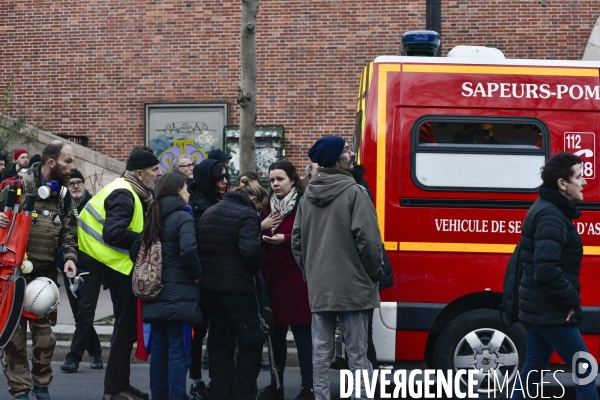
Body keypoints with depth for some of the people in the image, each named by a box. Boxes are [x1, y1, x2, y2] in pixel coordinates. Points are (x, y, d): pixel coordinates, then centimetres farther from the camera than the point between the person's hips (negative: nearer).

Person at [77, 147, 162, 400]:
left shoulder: (130, 192, 13)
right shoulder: (123, 195, -18)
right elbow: (113, 233, -28)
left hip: (124, 265, 11)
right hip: (121, 266, -11)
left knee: (127, 325, 16)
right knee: (127, 325, -6)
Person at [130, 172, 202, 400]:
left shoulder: (152, 216, 13)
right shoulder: (182, 217, -9)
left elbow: (135, 252, 10)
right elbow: (189, 250, -25)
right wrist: (196, 274, -10)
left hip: (155, 294, 7)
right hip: (179, 294, -7)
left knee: (159, 350, 11)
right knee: (178, 351, -5)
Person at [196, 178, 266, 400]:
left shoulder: (209, 212, 14)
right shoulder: (247, 214, -11)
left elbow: (199, 245, 13)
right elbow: (249, 250, -23)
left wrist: (204, 271, 15)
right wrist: (255, 270, -6)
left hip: (209, 285, 8)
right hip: (237, 286, -8)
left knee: (220, 340, 15)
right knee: (251, 341, 1)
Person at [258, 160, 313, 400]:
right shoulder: (269, 205, 15)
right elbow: (260, 236, 19)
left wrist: (285, 239, -22)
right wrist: (262, 236, -2)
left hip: (296, 277, -6)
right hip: (272, 275, 7)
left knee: (302, 332, -3)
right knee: (275, 332, 11)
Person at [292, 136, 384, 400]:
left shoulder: (308, 195, 9)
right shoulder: (354, 192, -12)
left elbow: (296, 240, 14)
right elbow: (367, 239, -15)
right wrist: (375, 273, 0)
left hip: (318, 287, 6)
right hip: (352, 286, -6)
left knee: (321, 351, 8)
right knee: (357, 353, -1)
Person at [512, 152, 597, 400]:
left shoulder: (548, 210, 14)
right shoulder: (551, 216, -18)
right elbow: (547, 270, -29)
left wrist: (569, 299, 14)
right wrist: (573, 301, -18)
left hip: (540, 309, 10)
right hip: (551, 312, -10)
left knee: (533, 370, 14)